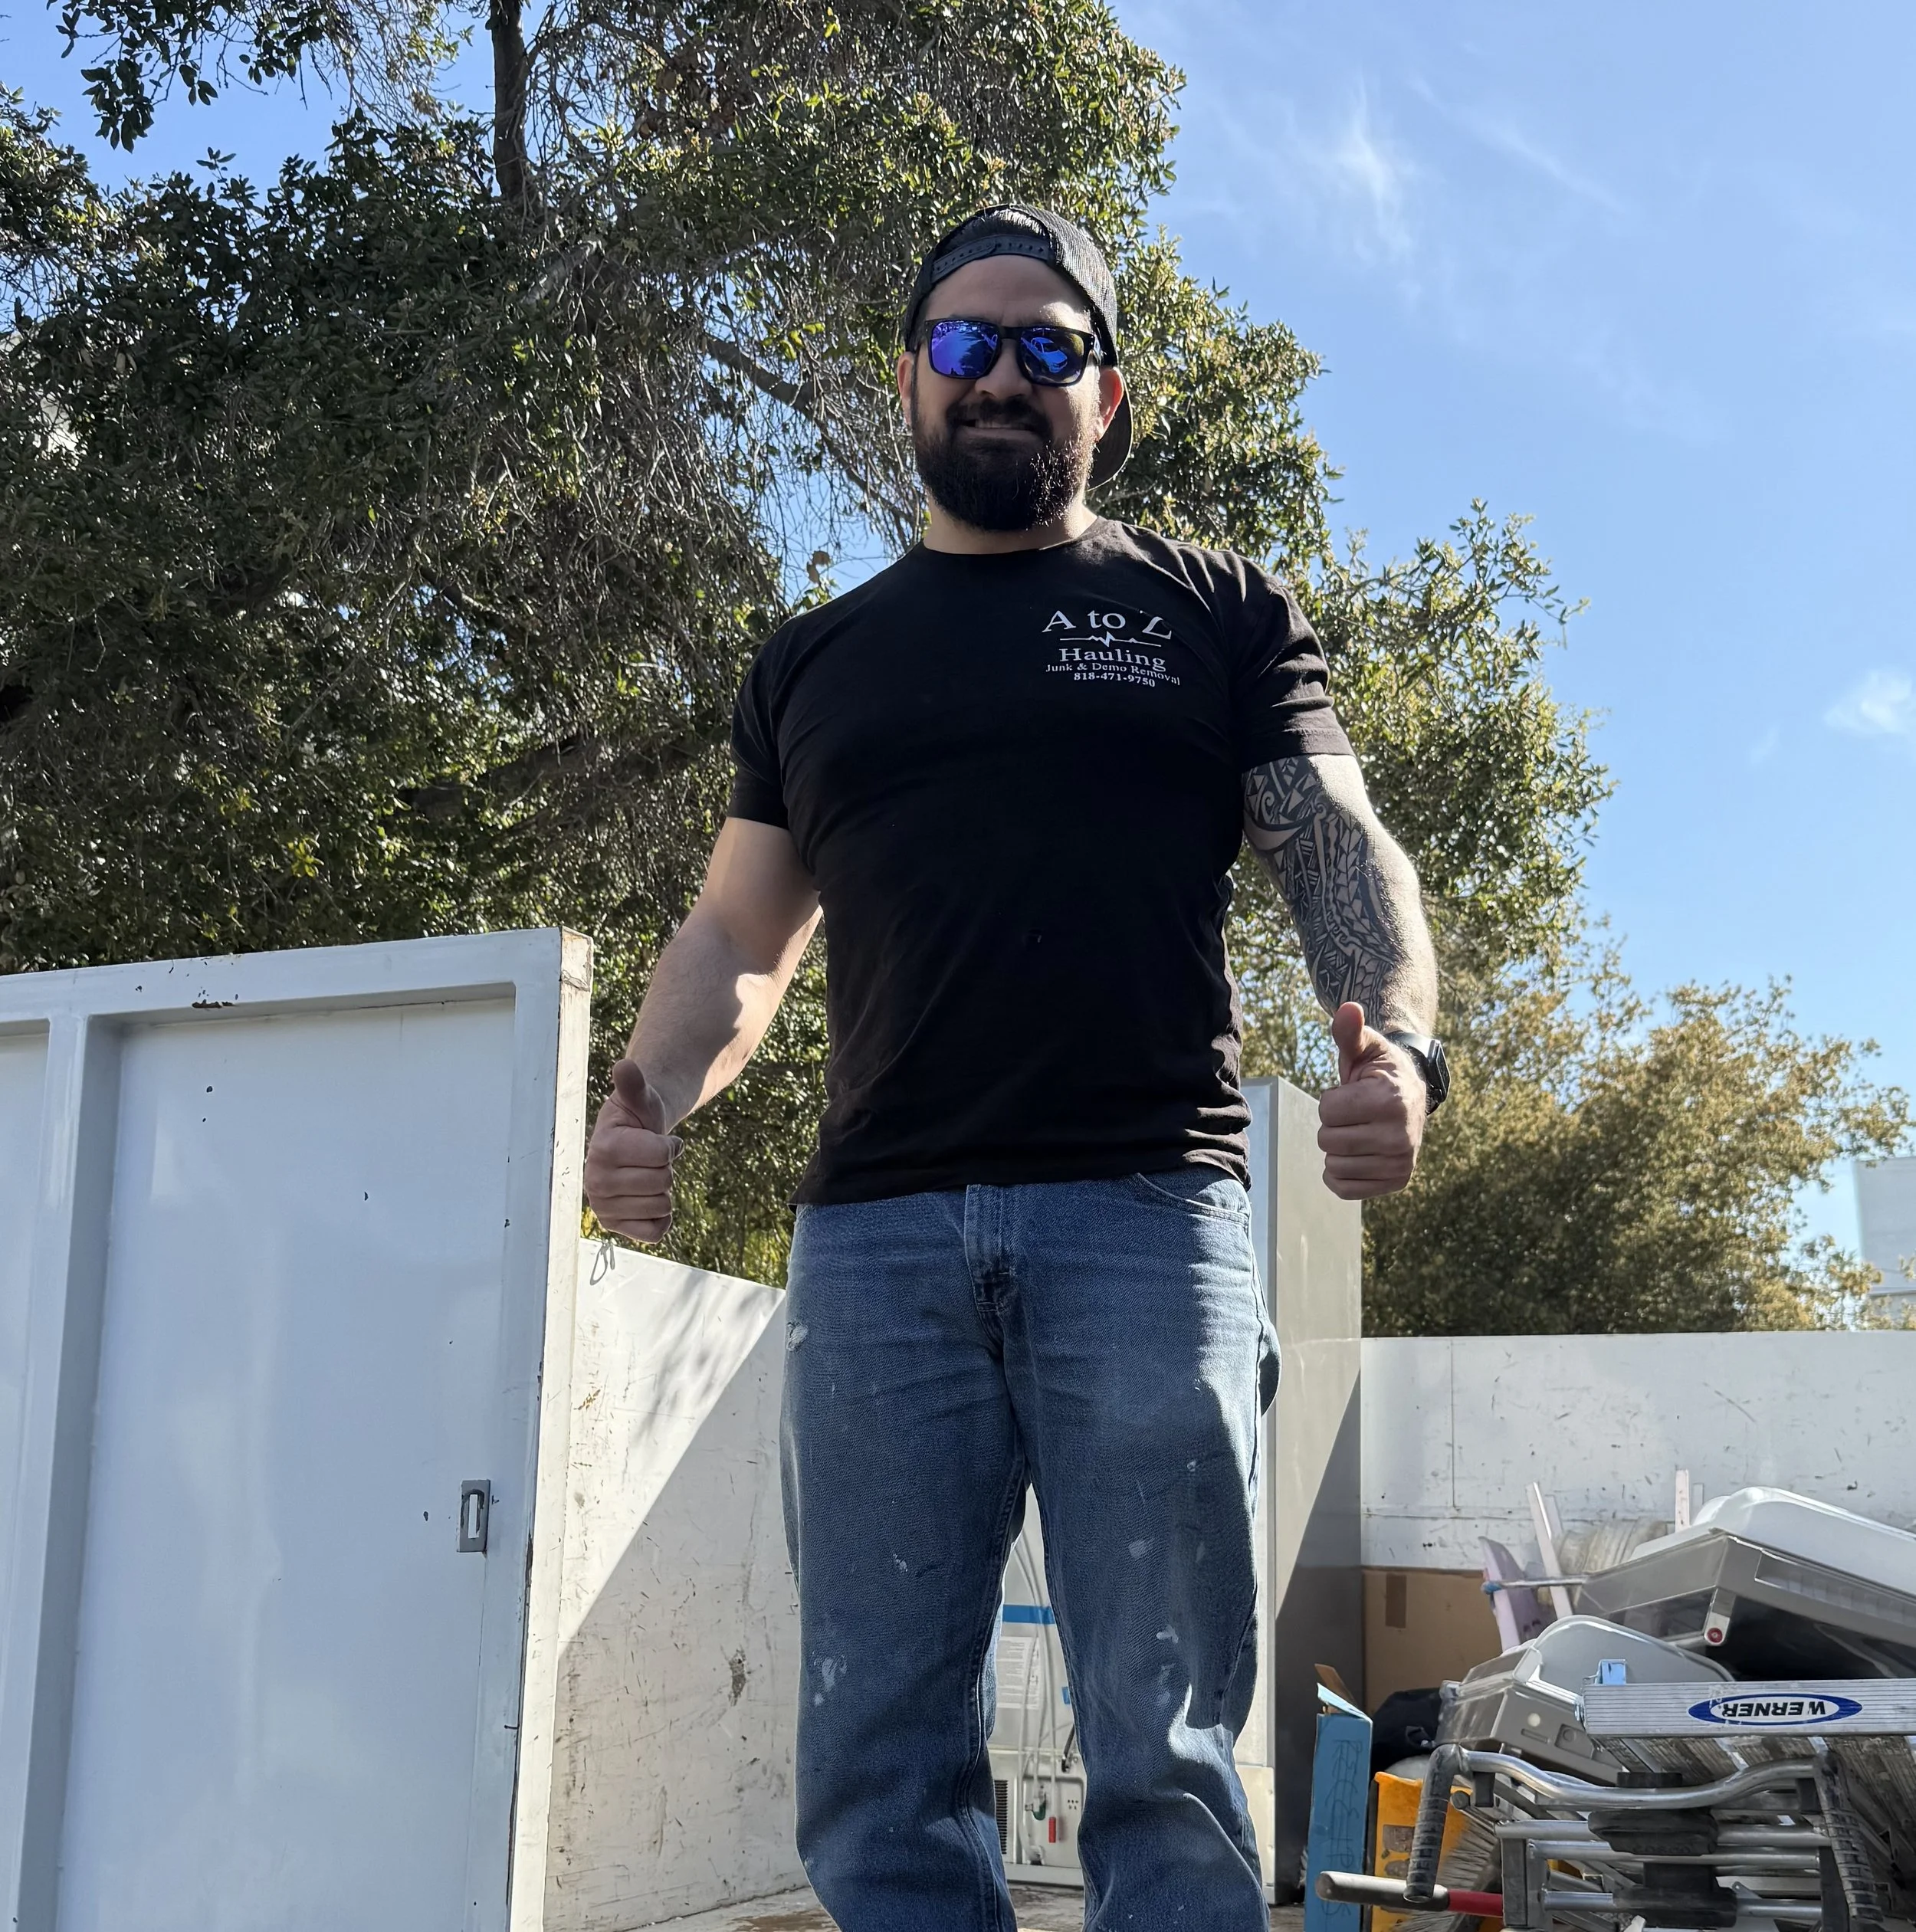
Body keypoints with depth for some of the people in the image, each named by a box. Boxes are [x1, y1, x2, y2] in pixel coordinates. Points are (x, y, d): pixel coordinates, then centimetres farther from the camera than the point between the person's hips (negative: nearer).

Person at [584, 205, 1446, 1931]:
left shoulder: (1217, 613, 14)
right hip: (874, 1235, 3)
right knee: (879, 1767, 3)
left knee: (1167, 1759, -2)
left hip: (1149, 1212, -2)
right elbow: (740, 933, 21)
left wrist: (1399, 1043, -15)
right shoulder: (815, 662, 22)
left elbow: (1338, 850, 6)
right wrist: (646, 1100, 1)